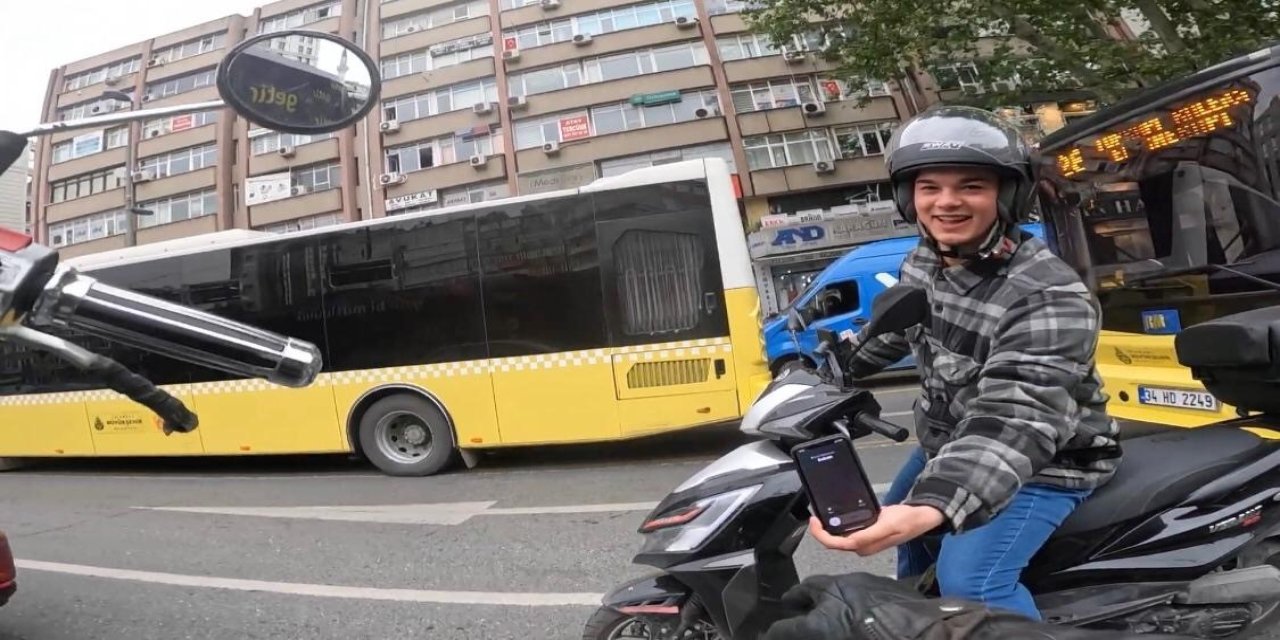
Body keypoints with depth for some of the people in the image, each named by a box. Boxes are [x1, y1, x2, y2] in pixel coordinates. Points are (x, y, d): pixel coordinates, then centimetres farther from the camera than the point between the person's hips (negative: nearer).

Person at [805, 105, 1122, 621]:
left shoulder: (1052, 297, -32)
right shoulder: (921, 262, -8)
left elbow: (1015, 421, -44)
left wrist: (930, 508, -58)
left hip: (1042, 463, -8)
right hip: (947, 444, 8)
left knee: (969, 582, -25)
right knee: (900, 524, 24)